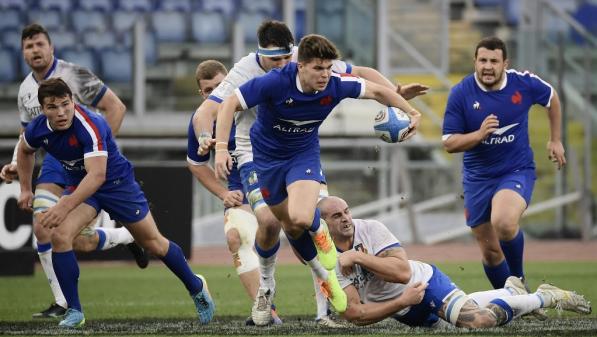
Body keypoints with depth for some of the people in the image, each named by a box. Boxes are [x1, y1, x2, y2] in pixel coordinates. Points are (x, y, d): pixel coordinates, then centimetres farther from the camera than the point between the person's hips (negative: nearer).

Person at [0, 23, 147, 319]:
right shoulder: (26, 90, 8)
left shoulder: (74, 75, -12)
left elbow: (116, 106, -10)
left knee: (82, 243, -5)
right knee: (42, 228, -14)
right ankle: (62, 303, -2)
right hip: (54, 163, 5)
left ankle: (131, 236, 28)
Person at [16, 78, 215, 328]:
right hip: (79, 184, 4)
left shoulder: (90, 125, -34)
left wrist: (65, 206, -49)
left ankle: (196, 288, 32)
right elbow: (25, 151, 12)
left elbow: (97, 175, -42)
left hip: (116, 182, -4)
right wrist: (25, 189, 11)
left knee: (154, 243, 7)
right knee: (59, 235, -20)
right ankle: (74, 311, -9)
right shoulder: (37, 130, -15)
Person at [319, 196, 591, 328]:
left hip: (425, 281, -4)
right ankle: (510, 290, 43)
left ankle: (546, 297, -2)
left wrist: (358, 257, -35)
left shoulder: (371, 229, -19)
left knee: (480, 320, -25)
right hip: (406, 315, 4)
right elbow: (355, 315, -18)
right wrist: (401, 303, -27)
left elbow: (402, 270, -30)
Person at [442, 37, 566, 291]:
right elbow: (449, 144, -9)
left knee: (504, 223, -31)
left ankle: (518, 281, -6)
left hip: (518, 171, -2)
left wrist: (555, 140, 17)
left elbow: (552, 99, 14)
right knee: (489, 250, 6)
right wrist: (480, 134, -26)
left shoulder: (524, 83, -9)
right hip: (477, 177, 2)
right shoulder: (460, 94, -10)